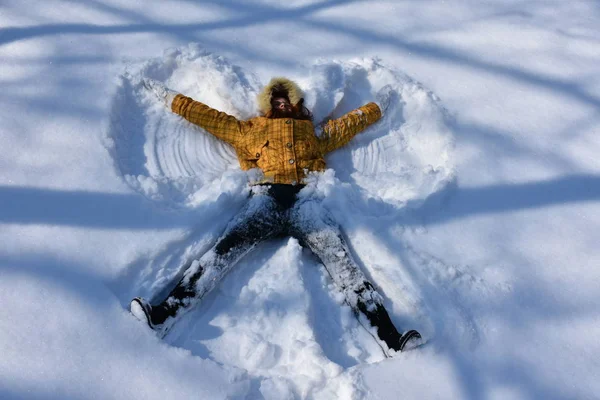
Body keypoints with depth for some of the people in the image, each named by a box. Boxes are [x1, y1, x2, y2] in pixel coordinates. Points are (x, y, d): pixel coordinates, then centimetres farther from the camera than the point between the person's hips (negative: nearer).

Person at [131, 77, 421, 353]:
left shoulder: (315, 133, 35)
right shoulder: (248, 130, 33)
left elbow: (351, 122, 46)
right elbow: (203, 114, 36)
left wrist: (380, 103, 58)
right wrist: (167, 95, 40)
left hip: (305, 200, 0)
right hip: (266, 198, 0)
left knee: (343, 264, -21)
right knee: (221, 253, -25)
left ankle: (390, 338, -30)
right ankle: (162, 316, -35)